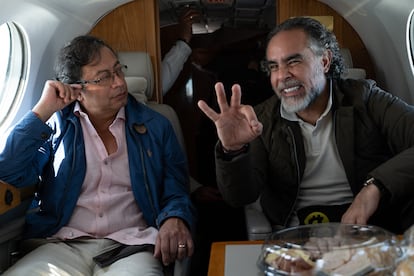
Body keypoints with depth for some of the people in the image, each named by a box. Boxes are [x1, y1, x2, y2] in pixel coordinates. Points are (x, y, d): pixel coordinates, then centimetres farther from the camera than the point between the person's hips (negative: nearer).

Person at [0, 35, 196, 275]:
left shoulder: (155, 126, 9)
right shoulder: (56, 125, 9)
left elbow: (176, 190, 6)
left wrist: (175, 219, -18)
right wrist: (43, 110, -6)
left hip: (132, 245, -1)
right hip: (64, 245, 2)